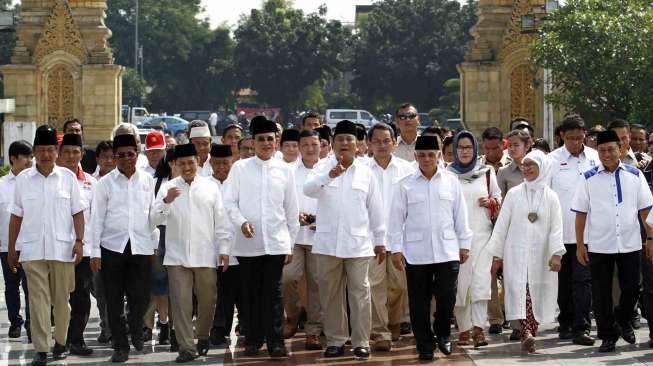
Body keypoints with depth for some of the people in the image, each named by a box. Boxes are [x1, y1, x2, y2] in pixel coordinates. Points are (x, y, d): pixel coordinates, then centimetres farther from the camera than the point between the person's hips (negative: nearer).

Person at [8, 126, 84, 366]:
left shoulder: (67, 177, 4)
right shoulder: (23, 179, 6)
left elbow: (77, 212, 5)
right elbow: (16, 216, 9)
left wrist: (79, 241, -5)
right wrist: (11, 249, 8)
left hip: (62, 248, 0)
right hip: (33, 249, 0)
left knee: (61, 299, 6)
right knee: (38, 299, -5)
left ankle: (60, 342, 22)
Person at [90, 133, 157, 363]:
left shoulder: (147, 181, 7)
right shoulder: (105, 183, 2)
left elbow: (153, 214, 12)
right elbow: (97, 219, 2)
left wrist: (155, 245, 9)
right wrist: (95, 251, -2)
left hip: (141, 247, 1)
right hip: (112, 247, -1)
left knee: (141, 297, -3)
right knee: (114, 301, 3)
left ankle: (135, 326, 29)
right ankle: (120, 347, 14)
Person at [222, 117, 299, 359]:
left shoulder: (285, 170, 7)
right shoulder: (240, 168, 4)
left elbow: (291, 209, 11)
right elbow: (229, 202, 3)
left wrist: (292, 241, 11)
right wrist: (241, 222, -14)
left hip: (276, 242, 0)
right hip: (247, 243, 0)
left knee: (274, 294, -3)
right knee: (251, 293, 7)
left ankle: (276, 343, 0)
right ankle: (253, 341, 16)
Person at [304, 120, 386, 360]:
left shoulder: (366, 173, 5)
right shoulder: (323, 168, 2)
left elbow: (375, 209, 8)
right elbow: (308, 189, -17)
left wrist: (380, 240, 7)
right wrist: (329, 175, -34)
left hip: (358, 243, 0)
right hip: (328, 243, 0)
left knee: (360, 292, -2)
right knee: (331, 294, 6)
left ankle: (361, 341, 4)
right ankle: (335, 340, 15)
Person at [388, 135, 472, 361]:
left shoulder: (451, 182, 5)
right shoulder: (405, 185, 1)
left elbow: (460, 215, 9)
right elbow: (397, 219, 3)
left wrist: (464, 244, 8)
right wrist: (396, 249, -2)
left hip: (447, 251, 0)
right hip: (416, 253, 0)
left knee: (447, 297, -1)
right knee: (419, 301, 4)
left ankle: (443, 334, 24)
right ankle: (425, 345, 15)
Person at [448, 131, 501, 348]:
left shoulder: (486, 172, 9)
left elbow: (498, 197, 18)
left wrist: (490, 202, -3)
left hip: (482, 233, 0)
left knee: (481, 280, -11)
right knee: (460, 281, 0)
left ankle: (478, 328, -14)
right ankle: (464, 328, 9)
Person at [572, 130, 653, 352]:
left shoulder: (634, 175, 3)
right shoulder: (589, 179, 0)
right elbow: (581, 213, 0)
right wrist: (580, 245, -2)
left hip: (630, 244, 1)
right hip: (599, 246, -1)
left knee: (631, 288, 5)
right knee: (601, 293, 4)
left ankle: (623, 320, 33)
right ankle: (607, 336, 16)